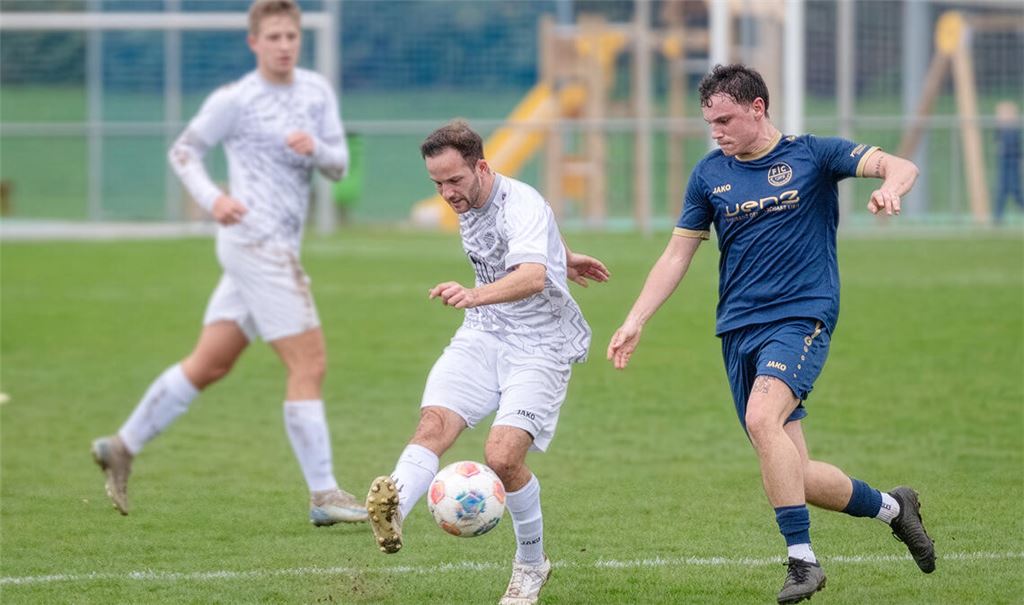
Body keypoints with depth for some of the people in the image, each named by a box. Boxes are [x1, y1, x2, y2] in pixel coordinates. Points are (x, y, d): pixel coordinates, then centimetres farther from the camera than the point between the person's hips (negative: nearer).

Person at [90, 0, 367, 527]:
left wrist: (316, 149, -14)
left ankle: (122, 447, 25)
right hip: (256, 242, -8)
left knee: (209, 364, 13)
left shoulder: (317, 92, 12)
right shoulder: (235, 100, -6)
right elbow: (183, 151, 2)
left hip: (277, 248, 8)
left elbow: (338, 166, 9)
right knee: (309, 364, -10)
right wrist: (211, 198, -15)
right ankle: (322, 497, -8)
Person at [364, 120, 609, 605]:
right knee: (434, 423, -21)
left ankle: (531, 565, 5)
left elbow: (532, 278, -40)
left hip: (540, 345, -7)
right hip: (483, 336, 7)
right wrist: (560, 258, 41)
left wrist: (476, 295, -58)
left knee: (503, 455, -19)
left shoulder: (521, 206, -21)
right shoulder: (467, 205, 6)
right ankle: (392, 511, -46)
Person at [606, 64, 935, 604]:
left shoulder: (811, 155, -1)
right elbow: (677, 254, 14)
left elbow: (899, 167, -11)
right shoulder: (710, 175, 10)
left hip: (802, 317, -5)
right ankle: (892, 508, 26)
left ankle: (802, 560, -25)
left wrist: (890, 187, -35)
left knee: (762, 418, -31)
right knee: (795, 477, 0)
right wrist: (634, 322, 5)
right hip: (739, 331, 5)